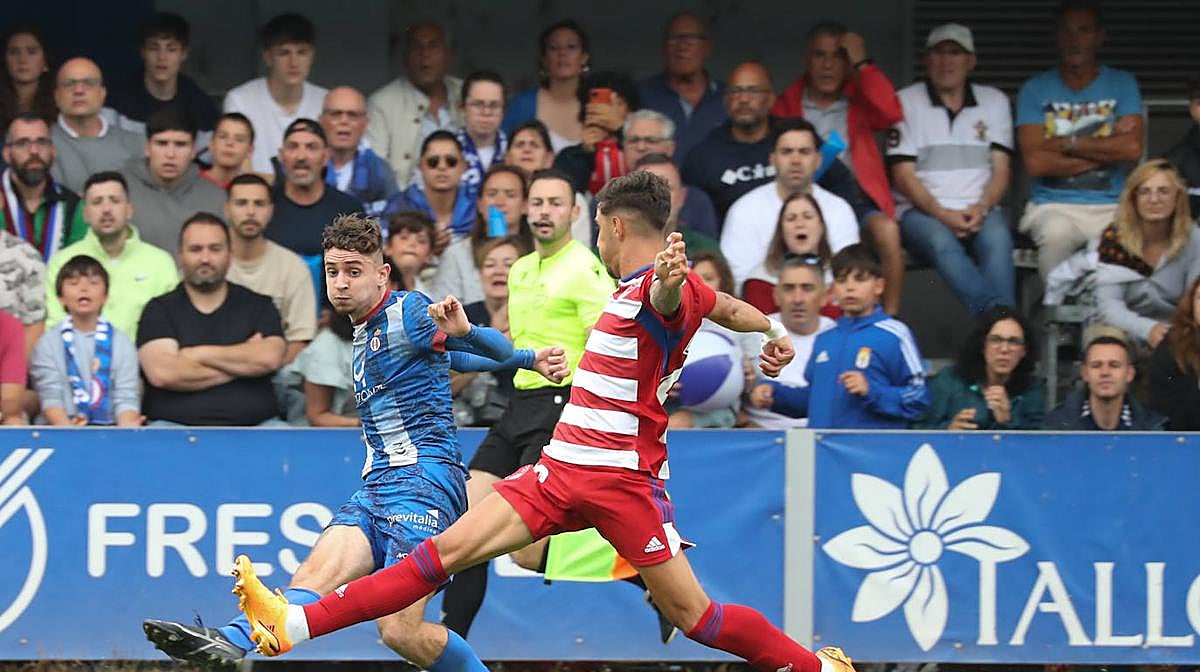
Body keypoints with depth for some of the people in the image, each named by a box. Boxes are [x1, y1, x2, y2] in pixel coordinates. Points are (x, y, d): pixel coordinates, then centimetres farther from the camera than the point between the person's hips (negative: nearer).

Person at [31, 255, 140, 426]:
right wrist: (66, 429, -21)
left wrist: (127, 427, -20)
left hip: (110, 427, 2)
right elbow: (51, 398, -2)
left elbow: (126, 398, 1)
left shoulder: (121, 343, 11)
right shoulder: (48, 343, 8)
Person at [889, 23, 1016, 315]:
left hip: (980, 211, 2)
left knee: (997, 239, -35)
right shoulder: (906, 102, 8)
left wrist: (981, 208, -12)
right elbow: (904, 176, 1)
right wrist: (942, 215, -16)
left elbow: (1001, 170, 9)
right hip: (920, 211, -2)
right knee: (942, 242, -37)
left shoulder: (994, 101, 16)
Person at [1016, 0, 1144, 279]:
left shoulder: (1122, 84, 11)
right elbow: (1035, 162, -6)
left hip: (1109, 206, 1)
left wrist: (1067, 143, -5)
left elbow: (1132, 148, -5)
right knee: (1056, 235, -37)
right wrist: (1105, 150, -3)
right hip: (1054, 206, -1)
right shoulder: (1035, 89, 7)